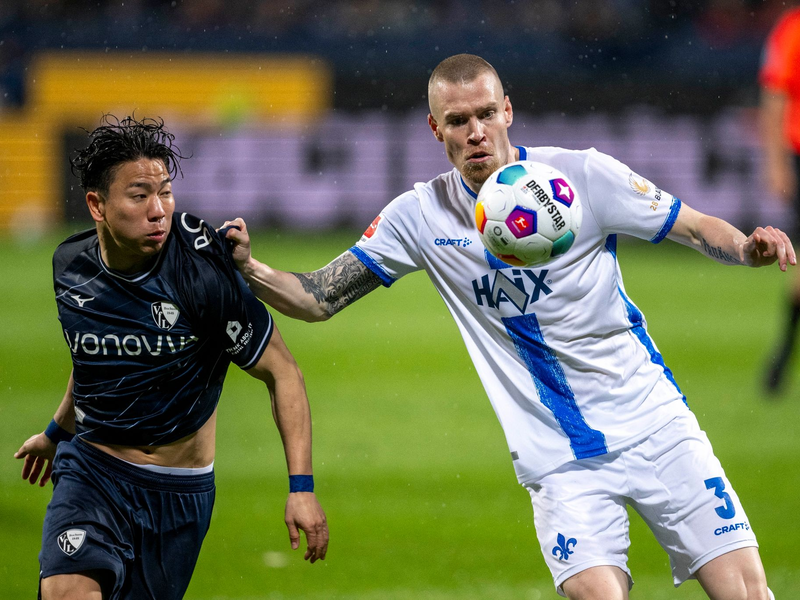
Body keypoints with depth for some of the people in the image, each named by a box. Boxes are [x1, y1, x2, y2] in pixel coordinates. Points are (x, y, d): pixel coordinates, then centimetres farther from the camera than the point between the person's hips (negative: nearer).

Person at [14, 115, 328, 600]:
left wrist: (302, 487, -17)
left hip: (180, 491, -1)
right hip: (91, 469, 2)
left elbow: (281, 371, -10)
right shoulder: (70, 266, -3)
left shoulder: (202, 271, -17)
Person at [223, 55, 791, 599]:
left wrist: (748, 247, -21)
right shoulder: (421, 216, -1)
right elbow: (318, 298, 3)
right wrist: (248, 268, -16)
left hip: (655, 427, 0)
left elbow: (697, 228, 1)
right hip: (562, 462, 0)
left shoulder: (582, 174, -6)